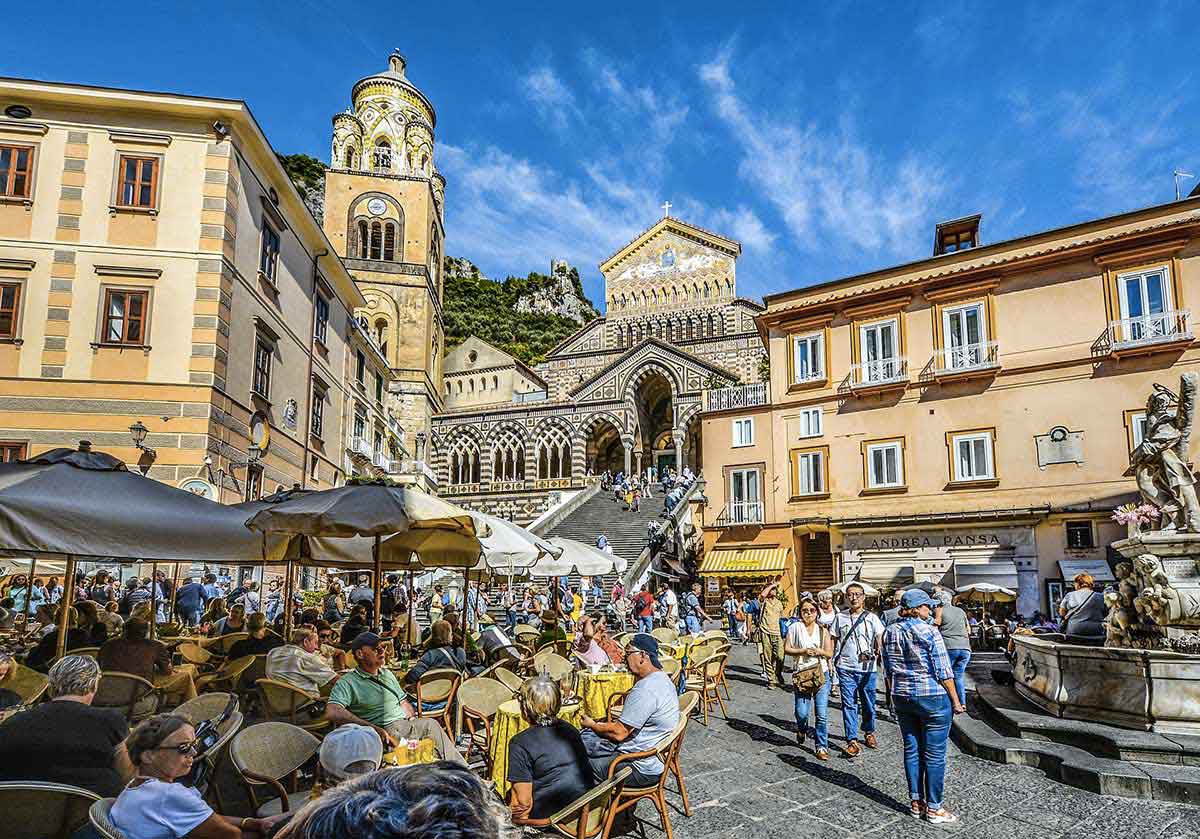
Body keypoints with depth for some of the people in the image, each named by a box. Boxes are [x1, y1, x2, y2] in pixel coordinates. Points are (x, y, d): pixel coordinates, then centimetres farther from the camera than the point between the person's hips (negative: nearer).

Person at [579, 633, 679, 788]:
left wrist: (592, 725, -8)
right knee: (585, 738, 15)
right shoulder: (662, 678, 5)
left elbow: (619, 733, -23)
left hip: (642, 769, -10)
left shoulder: (646, 689, -28)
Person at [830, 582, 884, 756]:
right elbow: (833, 640, 11)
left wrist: (878, 652, -24)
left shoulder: (871, 617, 1)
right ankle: (852, 740, 3)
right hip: (846, 668, 0)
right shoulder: (840, 617, 5)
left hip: (867, 668, 0)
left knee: (868, 703, 13)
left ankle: (869, 732, 34)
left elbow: (880, 637, -7)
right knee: (849, 704, -1)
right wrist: (831, 660, 4)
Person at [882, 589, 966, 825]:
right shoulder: (929, 631, -14)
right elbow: (943, 671, -13)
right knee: (934, 753, 4)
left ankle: (915, 802, 21)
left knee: (912, 749, 13)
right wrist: (956, 700, -4)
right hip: (932, 697, -6)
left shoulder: (889, 632, 4)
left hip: (901, 697, 6)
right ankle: (933, 808, 10)